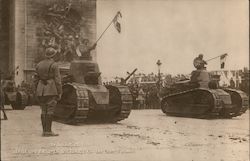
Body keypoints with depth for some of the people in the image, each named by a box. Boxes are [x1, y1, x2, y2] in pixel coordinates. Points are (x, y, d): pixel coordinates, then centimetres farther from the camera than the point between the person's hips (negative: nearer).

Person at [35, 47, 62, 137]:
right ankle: (48, 131, -5)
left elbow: (37, 79, 14)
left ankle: (44, 130, 11)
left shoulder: (39, 65, 11)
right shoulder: (54, 65, -7)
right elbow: (57, 80, -9)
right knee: (50, 110, -4)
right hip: (51, 90, -6)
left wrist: (37, 91, 19)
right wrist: (59, 92, -6)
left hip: (41, 89, 6)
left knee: (44, 110, 9)